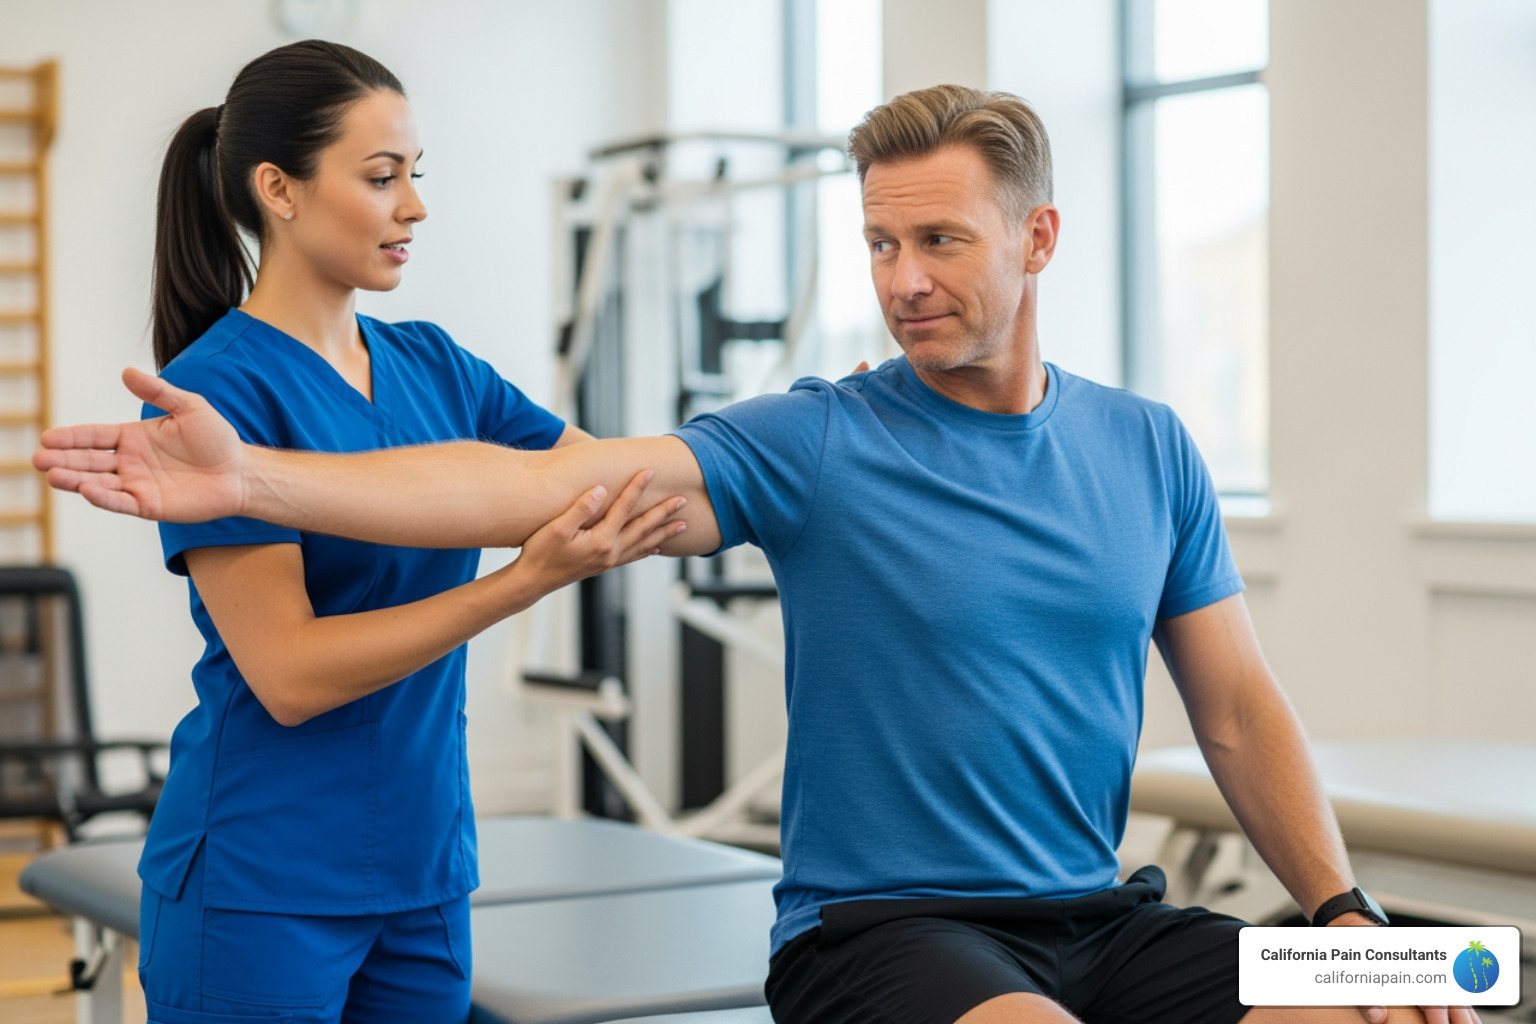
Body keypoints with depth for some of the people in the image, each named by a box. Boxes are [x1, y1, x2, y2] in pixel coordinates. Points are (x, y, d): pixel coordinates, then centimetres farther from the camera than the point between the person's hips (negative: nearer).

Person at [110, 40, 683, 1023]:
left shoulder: (433, 368, 7)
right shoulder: (218, 389, -13)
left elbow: (645, 492, 5)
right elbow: (288, 671, -19)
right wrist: (528, 579, -25)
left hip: (426, 876, 6)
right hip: (261, 893, -6)